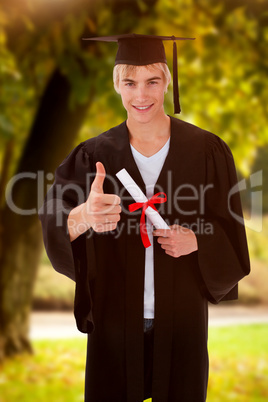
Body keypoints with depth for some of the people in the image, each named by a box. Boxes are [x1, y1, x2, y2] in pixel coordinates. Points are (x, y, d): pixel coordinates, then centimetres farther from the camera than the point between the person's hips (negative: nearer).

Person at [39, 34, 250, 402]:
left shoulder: (206, 151, -3)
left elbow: (230, 232, 1)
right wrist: (83, 217, -40)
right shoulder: (94, 156, -3)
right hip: (115, 318, 0)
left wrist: (195, 241, -20)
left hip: (181, 317, 0)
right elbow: (54, 228, -17)